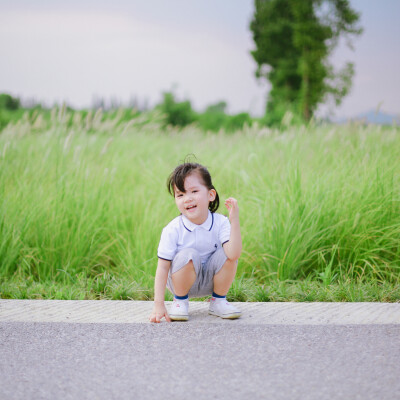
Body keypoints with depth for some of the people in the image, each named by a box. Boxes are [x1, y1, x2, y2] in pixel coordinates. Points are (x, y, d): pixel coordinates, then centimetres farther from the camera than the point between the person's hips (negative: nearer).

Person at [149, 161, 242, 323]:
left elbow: (234, 254, -33)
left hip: (211, 281, 2)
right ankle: (180, 301, -5)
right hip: (181, 280, -2)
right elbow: (163, 267, -19)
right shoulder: (173, 230, -20)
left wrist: (234, 220, -39)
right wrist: (159, 304, -26)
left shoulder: (220, 223, -17)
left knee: (228, 254, -24)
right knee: (188, 255, -32)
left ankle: (218, 301, 0)